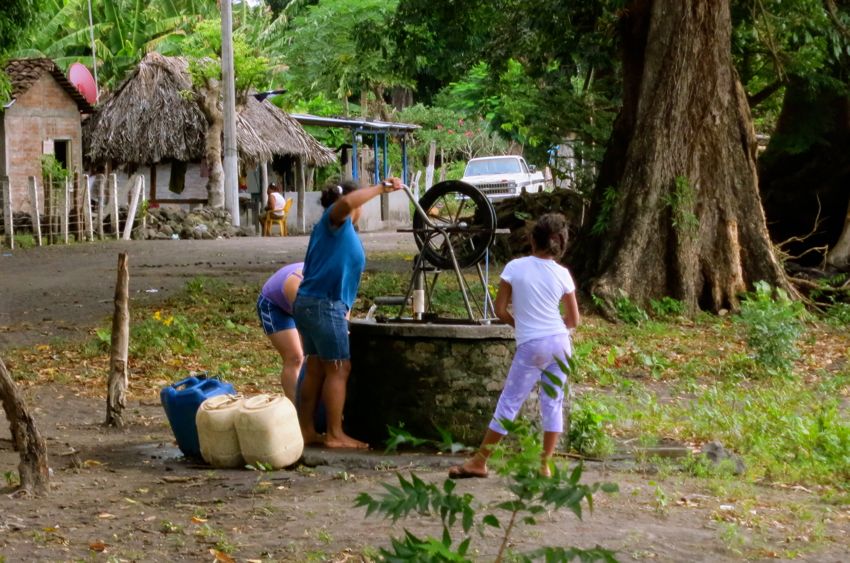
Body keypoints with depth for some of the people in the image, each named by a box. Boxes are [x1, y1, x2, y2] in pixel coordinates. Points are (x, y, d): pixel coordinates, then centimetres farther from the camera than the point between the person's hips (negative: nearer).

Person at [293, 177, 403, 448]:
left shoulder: (337, 229, 22)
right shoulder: (334, 220, -5)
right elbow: (346, 202, -30)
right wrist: (381, 187, -23)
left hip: (309, 303, 10)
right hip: (325, 305, -10)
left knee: (316, 369, 12)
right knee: (338, 370, -5)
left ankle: (306, 430, 15)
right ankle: (335, 435, -4)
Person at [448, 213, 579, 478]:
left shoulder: (515, 267, -6)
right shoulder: (562, 274, 0)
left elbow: (500, 310, -2)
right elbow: (573, 320, 7)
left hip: (530, 346, -3)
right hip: (560, 343, 3)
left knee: (509, 403, 3)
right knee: (553, 403, 9)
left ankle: (479, 462, 7)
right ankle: (545, 465, 10)